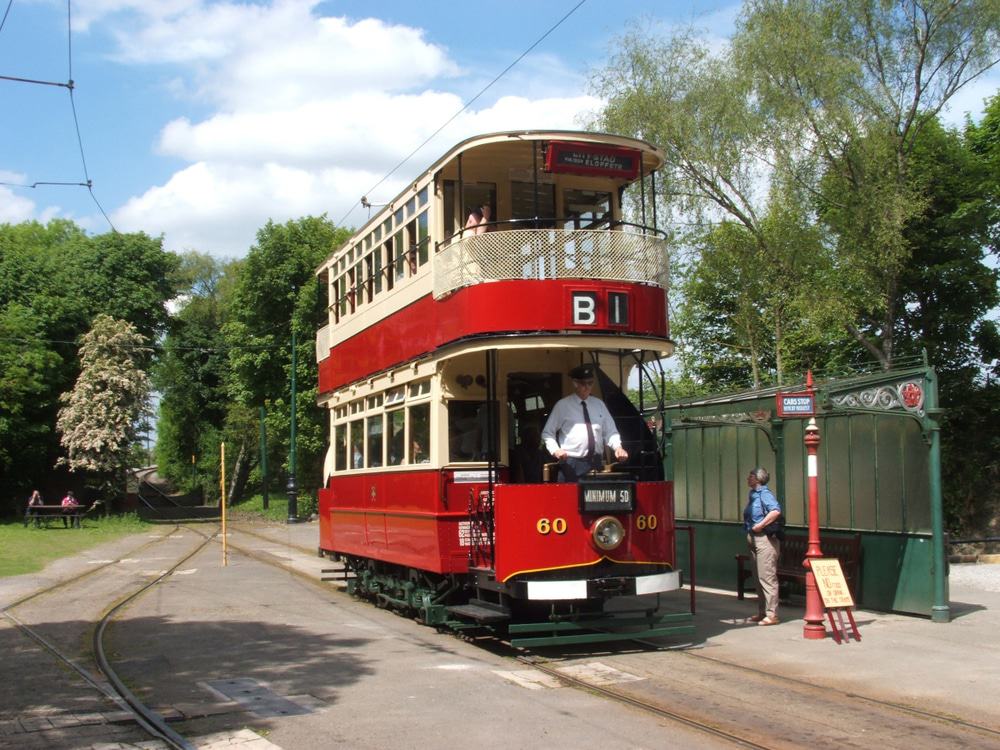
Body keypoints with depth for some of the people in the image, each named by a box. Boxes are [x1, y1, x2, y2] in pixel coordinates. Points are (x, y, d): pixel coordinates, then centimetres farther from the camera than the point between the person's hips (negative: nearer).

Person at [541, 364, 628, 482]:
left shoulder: (599, 404, 13)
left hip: (596, 463, 4)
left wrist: (617, 447, -7)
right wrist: (555, 450, -14)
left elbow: (610, 431, 14)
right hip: (571, 464, -4)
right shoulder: (562, 405, 2)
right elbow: (547, 433, 4)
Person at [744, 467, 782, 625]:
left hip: (765, 539, -10)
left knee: (767, 577, -8)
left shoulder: (764, 494, -13)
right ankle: (762, 612, 23)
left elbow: (776, 511, -29)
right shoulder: (753, 494, 16)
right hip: (755, 539, 10)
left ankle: (771, 614, -5)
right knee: (759, 578, 15)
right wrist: (749, 532, 15)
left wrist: (760, 525, -24)